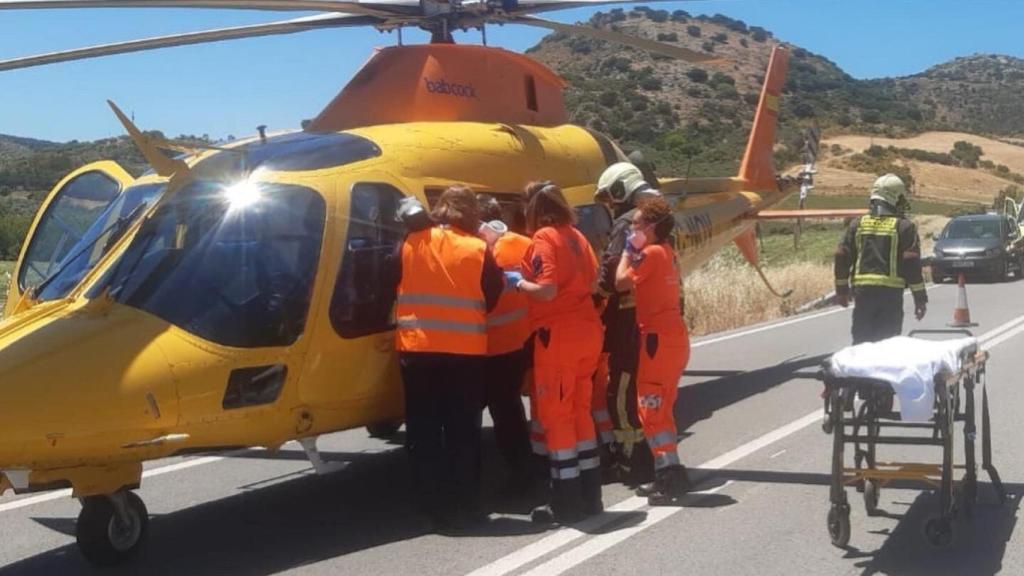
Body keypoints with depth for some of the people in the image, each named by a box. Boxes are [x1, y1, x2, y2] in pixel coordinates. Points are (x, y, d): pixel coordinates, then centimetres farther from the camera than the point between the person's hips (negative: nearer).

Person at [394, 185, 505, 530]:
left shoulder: (411, 244, 1)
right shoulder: (478, 250, -5)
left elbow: (394, 285, 10)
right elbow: (493, 297, 1)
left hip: (416, 348, 1)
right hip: (466, 351, -1)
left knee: (423, 430, 8)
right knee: (463, 431, 8)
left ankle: (434, 508, 10)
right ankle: (465, 508, 10)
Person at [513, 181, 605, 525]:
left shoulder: (544, 238, -12)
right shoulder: (576, 236, 11)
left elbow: (547, 290, -21)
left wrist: (521, 284, -5)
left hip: (558, 335, -8)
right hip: (587, 331, 8)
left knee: (556, 415, -1)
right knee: (580, 410, 15)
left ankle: (567, 503, 2)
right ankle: (589, 496, 21)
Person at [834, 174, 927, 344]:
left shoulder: (858, 224, 8)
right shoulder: (904, 227, -2)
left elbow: (842, 257, 7)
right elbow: (912, 264, -6)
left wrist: (842, 289, 17)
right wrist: (920, 298, 0)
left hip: (862, 290, 3)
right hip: (891, 292, -3)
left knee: (861, 340, 10)